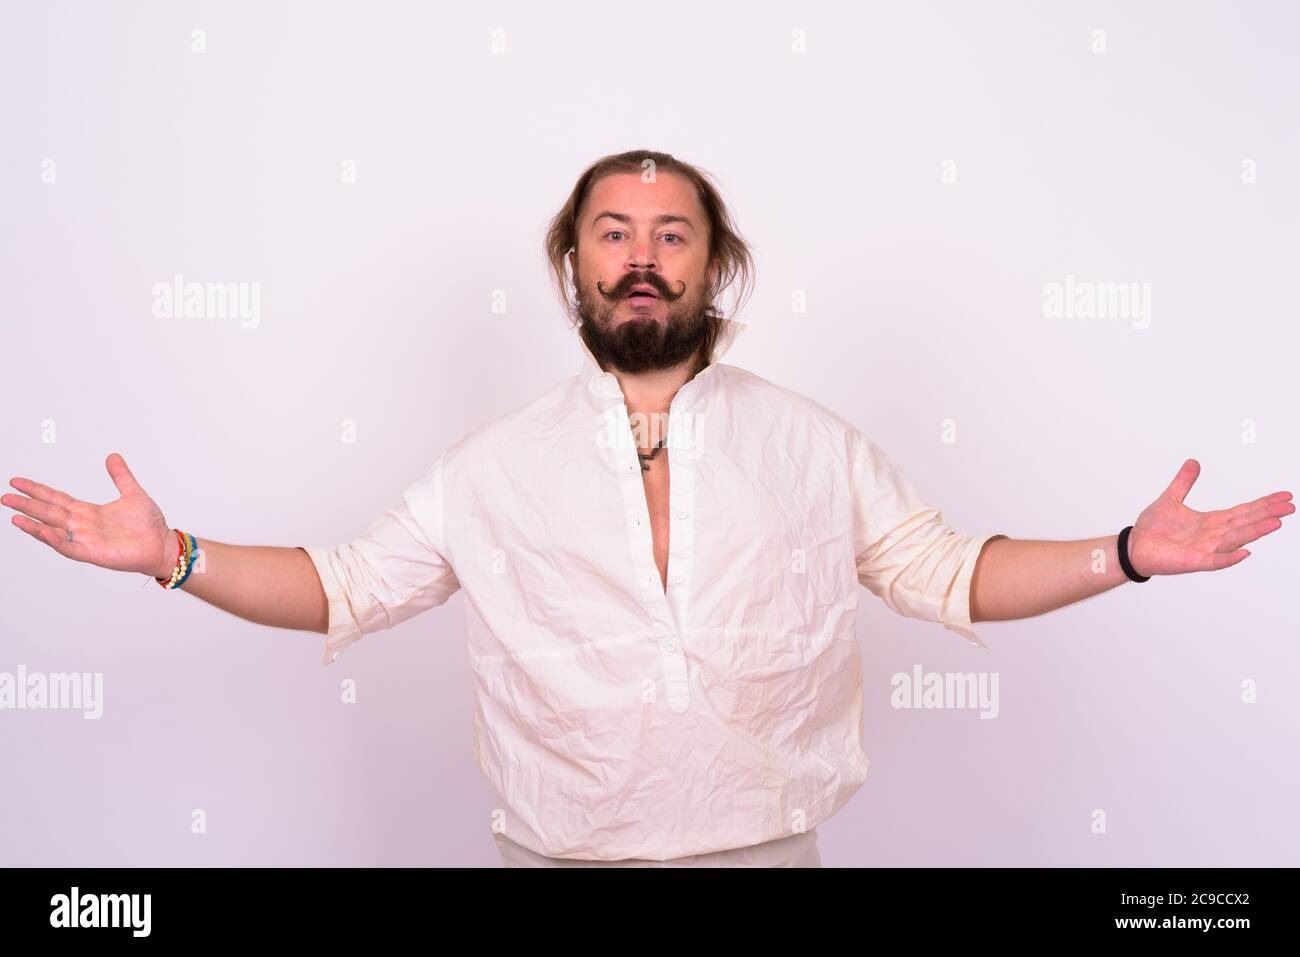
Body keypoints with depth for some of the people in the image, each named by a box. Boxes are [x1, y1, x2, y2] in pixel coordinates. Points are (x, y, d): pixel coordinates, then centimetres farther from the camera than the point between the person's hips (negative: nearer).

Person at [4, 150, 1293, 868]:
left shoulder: (809, 446, 2)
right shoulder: (496, 465, 0)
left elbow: (944, 572, 4)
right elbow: (350, 586, 4)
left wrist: (1129, 552, -7)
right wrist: (172, 556, -7)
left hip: (765, 845, 1)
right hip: (558, 850, 0)